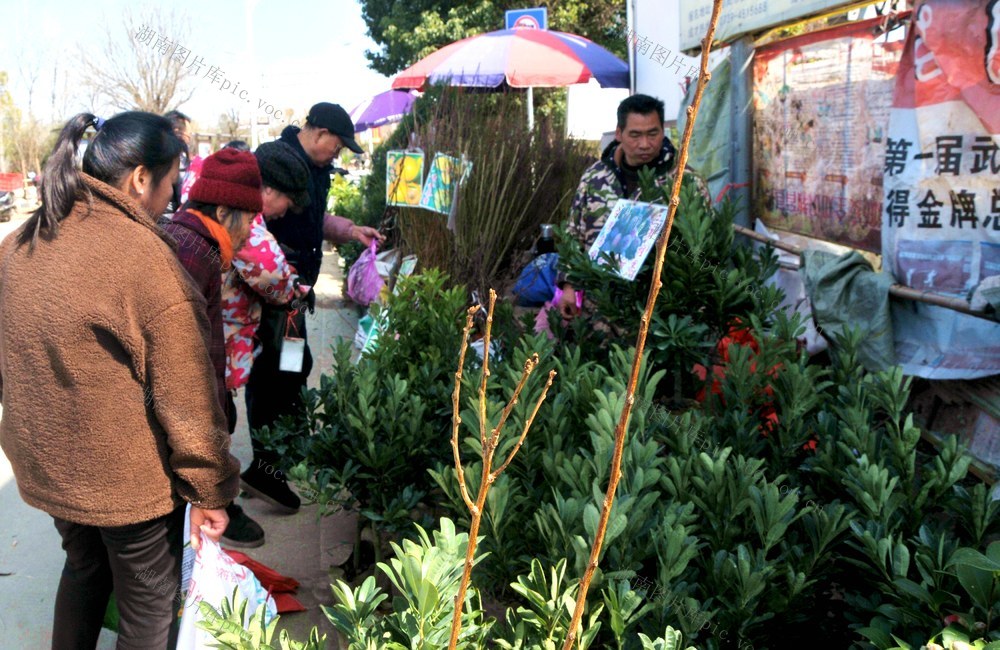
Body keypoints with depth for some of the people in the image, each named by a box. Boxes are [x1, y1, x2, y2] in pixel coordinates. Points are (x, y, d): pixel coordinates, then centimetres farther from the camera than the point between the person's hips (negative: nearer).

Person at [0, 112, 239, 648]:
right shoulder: (146, 259, -24)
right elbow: (185, 397, -22)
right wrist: (210, 491, -11)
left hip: (45, 463, 7)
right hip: (126, 478, -7)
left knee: (84, 569, 30)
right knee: (150, 606, 14)